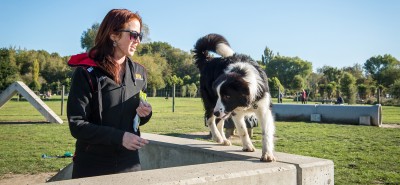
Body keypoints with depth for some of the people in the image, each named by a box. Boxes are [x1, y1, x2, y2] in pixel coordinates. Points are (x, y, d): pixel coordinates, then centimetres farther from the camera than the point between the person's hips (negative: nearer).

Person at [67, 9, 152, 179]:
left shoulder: (139, 72, 5)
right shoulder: (86, 72, -12)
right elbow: (76, 125, -15)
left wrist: (145, 113, -7)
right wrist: (119, 137, -23)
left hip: (129, 164, 5)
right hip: (92, 166, -5)